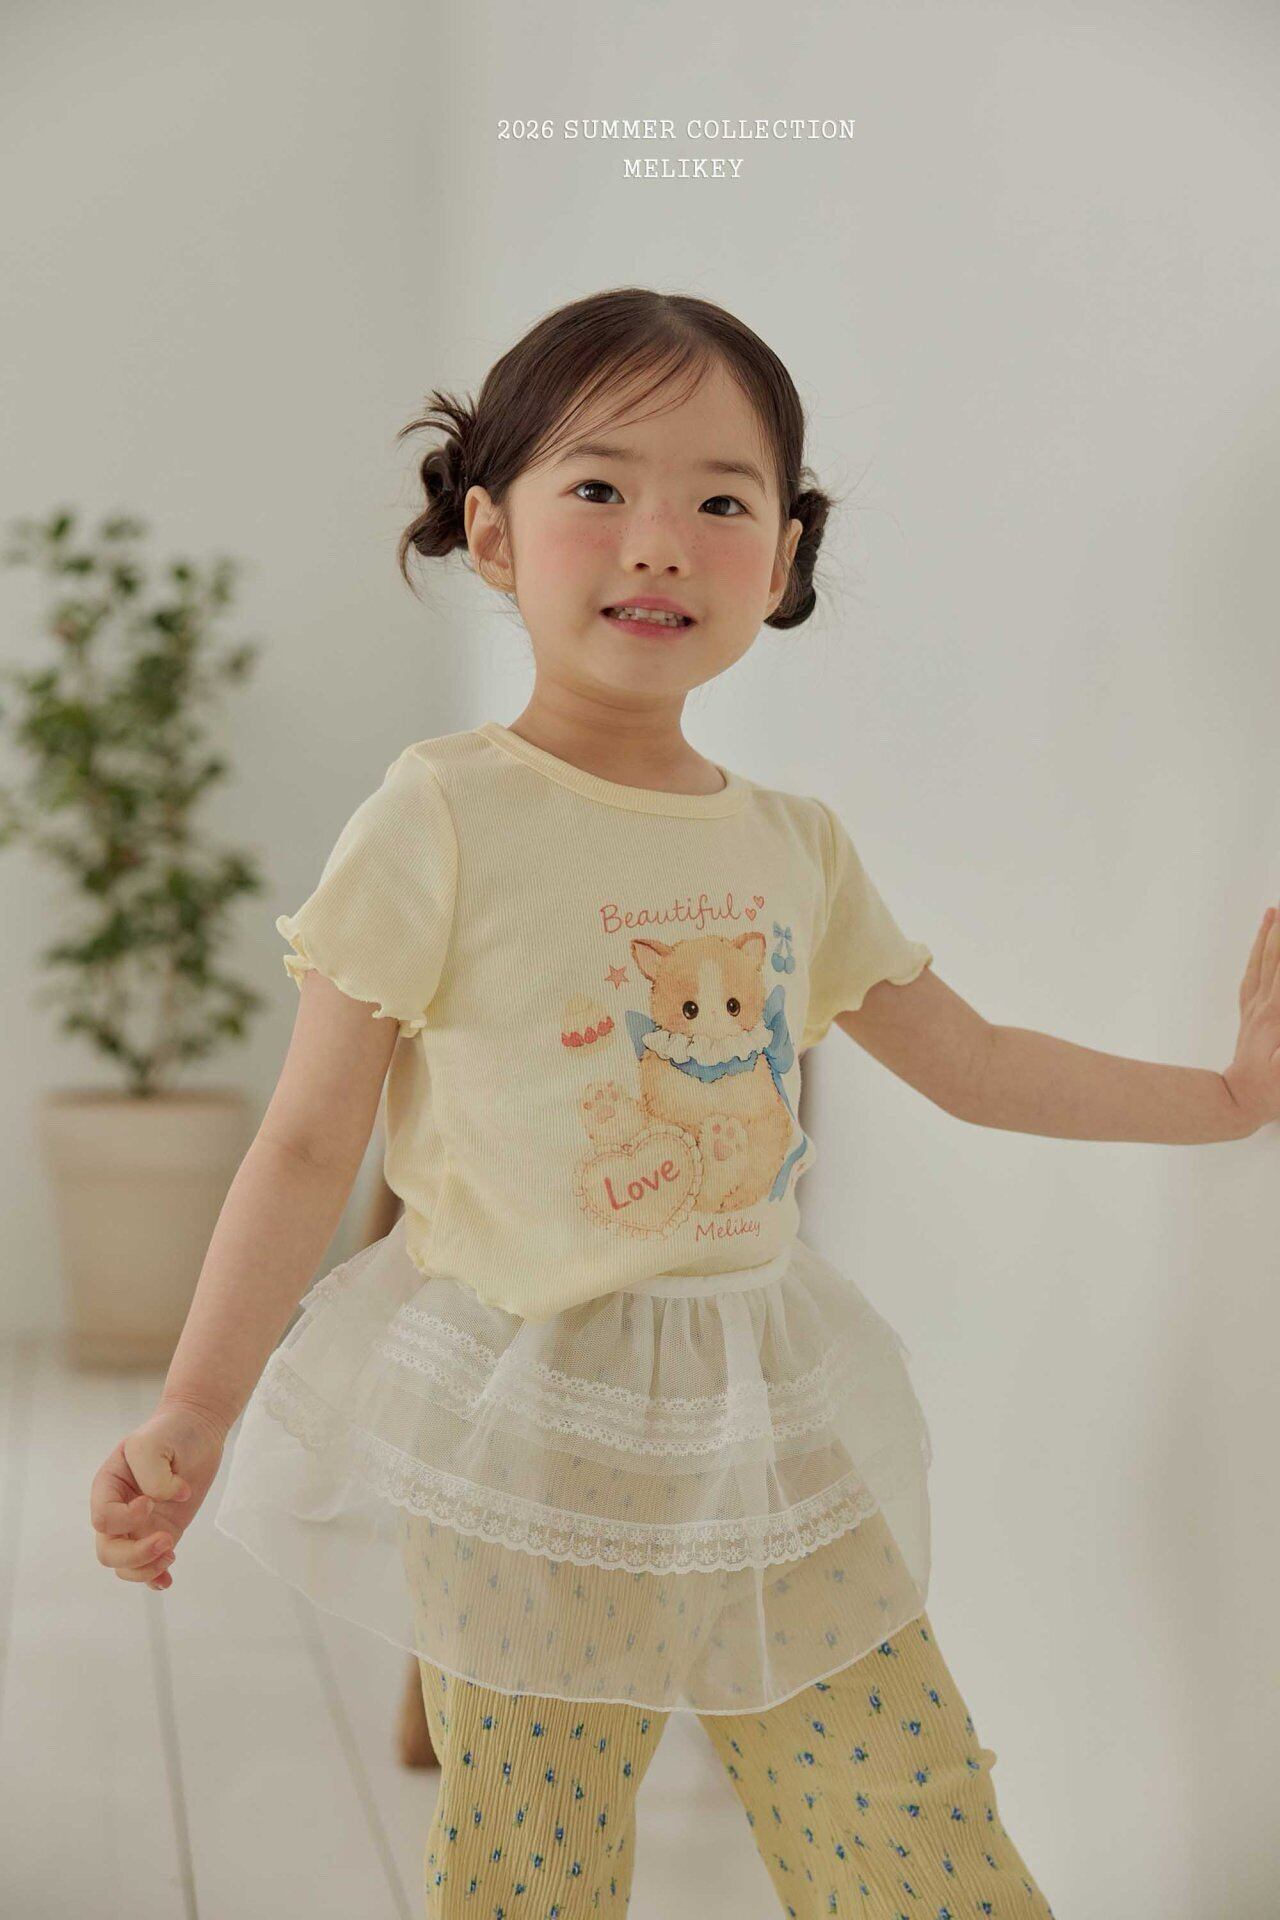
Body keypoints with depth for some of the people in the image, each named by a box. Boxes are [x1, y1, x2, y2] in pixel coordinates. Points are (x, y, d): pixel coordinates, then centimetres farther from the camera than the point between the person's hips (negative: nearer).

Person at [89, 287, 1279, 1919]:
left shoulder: (796, 845, 6)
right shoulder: (444, 820, -10)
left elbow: (973, 1063, 17)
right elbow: (308, 1144, -7)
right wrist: (193, 1414, -12)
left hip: (771, 1426, 5)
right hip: (523, 1434, -4)